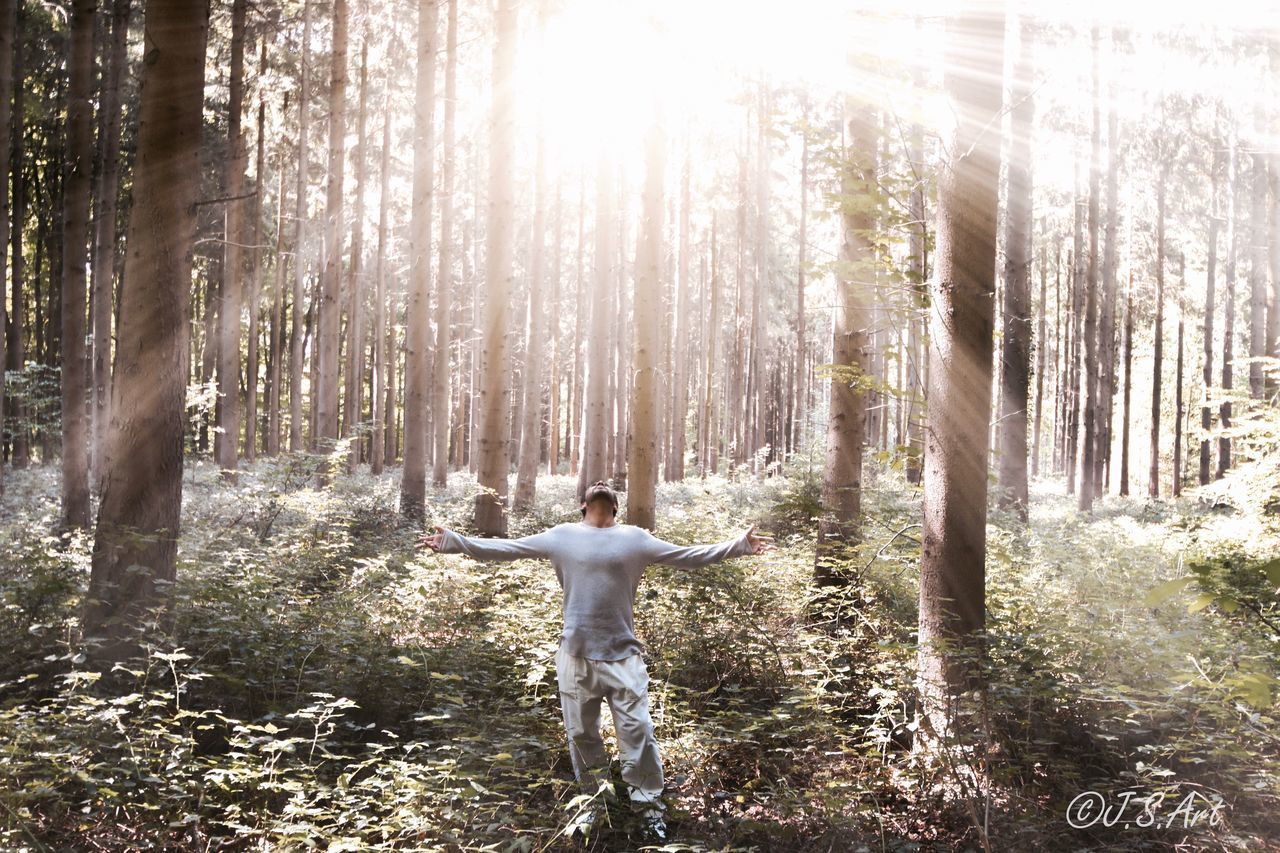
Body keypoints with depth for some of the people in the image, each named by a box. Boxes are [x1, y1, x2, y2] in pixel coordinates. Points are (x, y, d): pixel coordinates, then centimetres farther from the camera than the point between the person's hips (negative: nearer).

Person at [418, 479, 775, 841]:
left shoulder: (635, 538, 5)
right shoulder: (562, 536, 6)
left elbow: (689, 556, 6)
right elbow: (504, 548, 7)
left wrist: (739, 545, 0)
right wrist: (454, 541, 1)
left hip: (623, 654, -1)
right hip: (575, 654, 1)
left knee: (637, 731, -4)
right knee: (581, 734, 10)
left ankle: (649, 806, 9)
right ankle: (595, 802, 26)